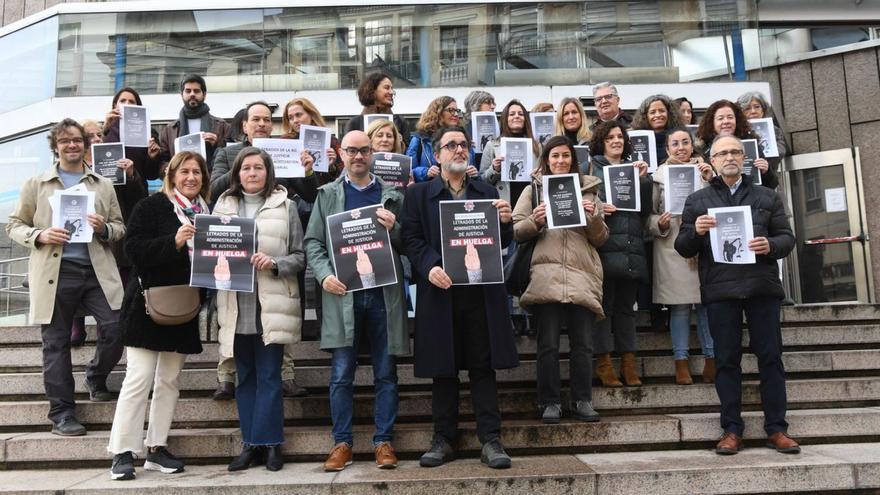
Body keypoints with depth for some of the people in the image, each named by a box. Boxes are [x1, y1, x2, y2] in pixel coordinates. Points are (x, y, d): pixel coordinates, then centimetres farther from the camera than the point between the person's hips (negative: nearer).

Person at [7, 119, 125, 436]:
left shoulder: (103, 185, 16)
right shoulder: (37, 184, 11)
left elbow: (120, 227, 16)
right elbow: (14, 225, 11)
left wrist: (104, 228, -7)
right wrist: (40, 235, -10)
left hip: (98, 270, 2)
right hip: (55, 272, -1)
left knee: (116, 327, -9)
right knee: (56, 342, 2)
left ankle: (96, 379, 21)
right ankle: (62, 414, 12)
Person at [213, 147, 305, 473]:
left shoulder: (285, 206, 3)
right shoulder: (223, 206, 11)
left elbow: (299, 257, 1)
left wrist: (274, 263, -16)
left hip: (272, 305, -3)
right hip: (236, 304, 3)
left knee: (268, 376, 1)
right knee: (245, 377, 10)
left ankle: (268, 443, 11)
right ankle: (251, 443, 19)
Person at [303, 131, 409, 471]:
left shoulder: (393, 195, 12)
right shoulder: (327, 194, 12)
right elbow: (313, 241, 7)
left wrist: (394, 229, -11)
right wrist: (325, 275, -9)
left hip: (384, 293, 1)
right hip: (343, 293, 0)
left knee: (386, 374, 5)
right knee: (341, 375, 2)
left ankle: (384, 441, 14)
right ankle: (342, 442, 13)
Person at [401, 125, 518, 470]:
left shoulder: (488, 193, 17)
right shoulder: (419, 193, 9)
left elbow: (502, 243, 13)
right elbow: (411, 237, -1)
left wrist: (505, 222, -8)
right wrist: (429, 267, -17)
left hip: (481, 289, 2)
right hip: (441, 290, -1)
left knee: (484, 366, 3)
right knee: (443, 368, 6)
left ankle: (490, 440, 10)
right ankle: (443, 439, 17)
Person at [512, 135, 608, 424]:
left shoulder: (588, 190, 17)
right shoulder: (534, 189, 13)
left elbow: (600, 239, 15)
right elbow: (516, 232, 8)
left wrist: (594, 218, -5)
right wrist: (535, 221, -11)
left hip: (582, 275, 2)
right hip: (546, 275, -1)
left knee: (583, 343, 3)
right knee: (548, 343, 0)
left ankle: (583, 401, 15)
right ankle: (550, 402, 11)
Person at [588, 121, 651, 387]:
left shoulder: (634, 168, 19)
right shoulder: (593, 166, 6)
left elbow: (646, 209, 12)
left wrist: (643, 180, 1)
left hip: (632, 249, 4)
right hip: (606, 247, -4)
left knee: (626, 305, 10)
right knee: (604, 304, -1)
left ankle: (628, 360, 16)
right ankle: (603, 362, 6)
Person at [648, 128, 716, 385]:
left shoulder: (706, 171, 10)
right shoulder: (659, 176, 5)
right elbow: (649, 214, 7)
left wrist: (711, 181, -8)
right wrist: (659, 224, -13)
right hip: (673, 248, -1)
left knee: (708, 303, 4)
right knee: (679, 305, 1)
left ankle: (711, 360, 15)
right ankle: (681, 362, 9)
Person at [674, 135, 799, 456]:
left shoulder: (767, 197, 16)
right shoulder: (697, 200, 11)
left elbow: (787, 237, 11)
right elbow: (683, 249, 7)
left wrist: (771, 246, -11)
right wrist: (695, 231, -14)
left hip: (762, 286, 1)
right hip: (720, 289, -1)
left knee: (770, 356, 3)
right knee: (726, 359, 2)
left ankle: (776, 429, 11)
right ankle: (732, 430, 9)